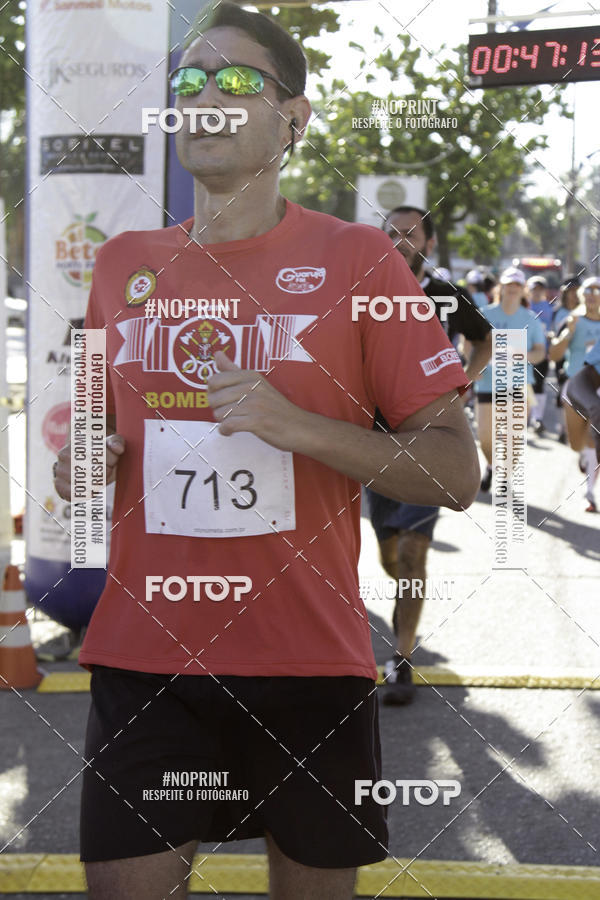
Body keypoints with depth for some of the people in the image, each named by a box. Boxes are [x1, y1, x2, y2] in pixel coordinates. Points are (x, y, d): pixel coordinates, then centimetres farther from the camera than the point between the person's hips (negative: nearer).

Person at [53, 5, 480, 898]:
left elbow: (457, 473, -5)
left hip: (310, 660, -2)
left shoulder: (355, 257, -2)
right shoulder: (123, 263, 9)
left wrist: (300, 428, -18)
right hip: (143, 656, 2)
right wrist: (80, 464, 1)